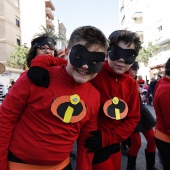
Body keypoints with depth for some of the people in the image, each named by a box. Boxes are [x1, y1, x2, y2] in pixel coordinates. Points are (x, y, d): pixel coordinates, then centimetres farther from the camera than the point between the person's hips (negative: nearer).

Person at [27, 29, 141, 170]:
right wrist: (40, 64, -40)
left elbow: (133, 119, -2)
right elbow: (61, 64, -17)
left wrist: (107, 138, -13)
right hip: (93, 145, -5)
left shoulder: (131, 84, -4)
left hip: (114, 143, 6)